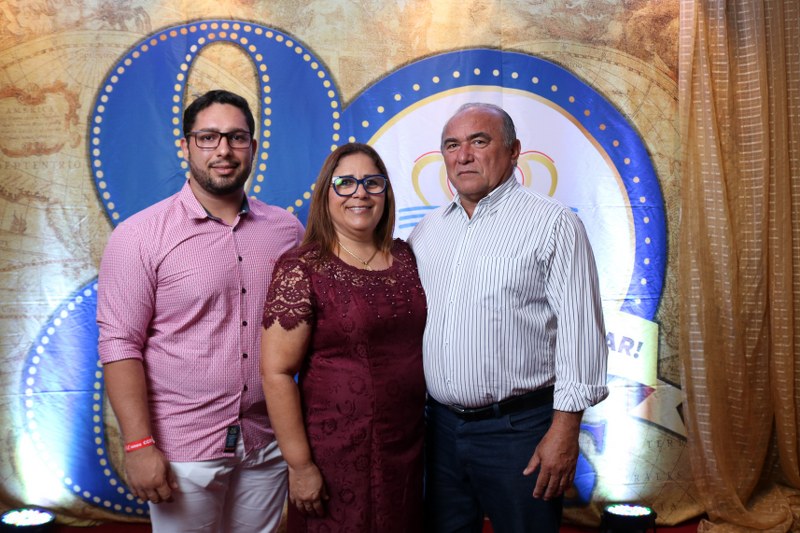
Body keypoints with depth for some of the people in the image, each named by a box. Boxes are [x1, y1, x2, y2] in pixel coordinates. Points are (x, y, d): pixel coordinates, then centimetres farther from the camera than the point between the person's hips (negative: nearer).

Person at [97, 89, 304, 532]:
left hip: (267, 445, 3)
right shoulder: (140, 235, -7)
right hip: (183, 451, -3)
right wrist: (139, 446, -14)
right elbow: (120, 344, -10)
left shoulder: (287, 230, 3)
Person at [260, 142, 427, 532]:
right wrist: (300, 464, -13)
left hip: (407, 445, 5)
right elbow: (277, 372, -13)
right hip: (336, 452, -5)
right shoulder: (301, 269, -12)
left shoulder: (404, 258, 3)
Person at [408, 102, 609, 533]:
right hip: (441, 425, 5)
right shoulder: (427, 231, 9)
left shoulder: (552, 224, -8)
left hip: (519, 430, -5)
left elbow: (579, 331, -12)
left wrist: (564, 431, -15)